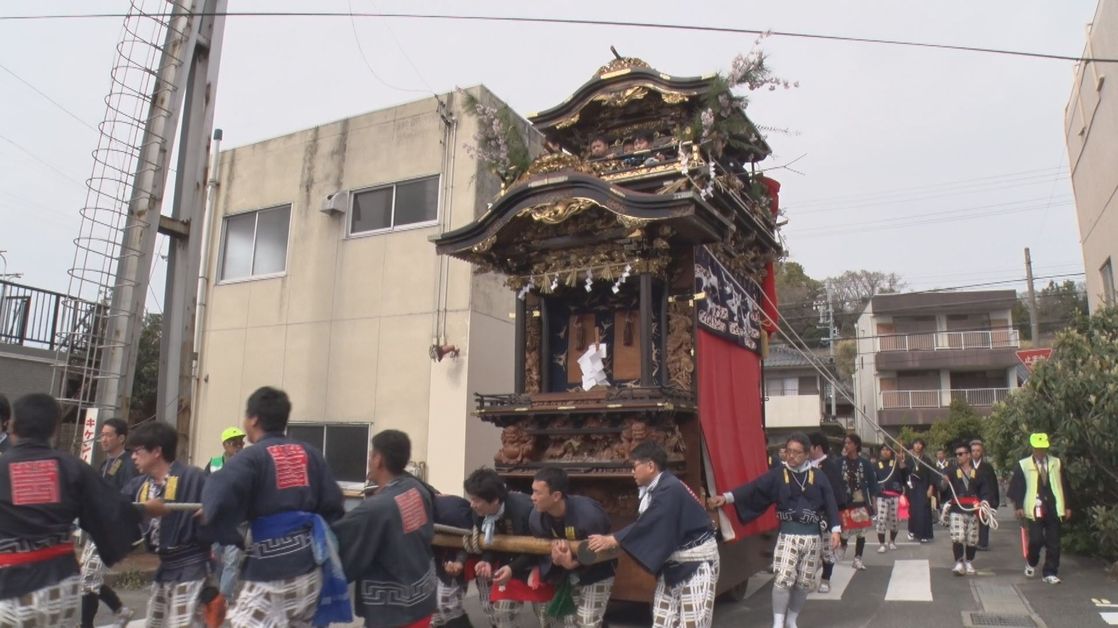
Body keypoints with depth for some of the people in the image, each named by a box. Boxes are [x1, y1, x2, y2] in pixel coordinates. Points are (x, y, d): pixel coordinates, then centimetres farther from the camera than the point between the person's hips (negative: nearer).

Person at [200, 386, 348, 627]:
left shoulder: (251, 458, -7)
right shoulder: (310, 454, 9)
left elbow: (218, 504, -22)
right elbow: (333, 506, 5)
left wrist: (231, 537, -4)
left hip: (270, 573, -6)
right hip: (310, 569, 6)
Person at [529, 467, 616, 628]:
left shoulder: (588, 514, -36)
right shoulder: (536, 516, -20)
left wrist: (573, 563, -40)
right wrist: (555, 558, -32)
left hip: (596, 574, -5)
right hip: (567, 576, 6)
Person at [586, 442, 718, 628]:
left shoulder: (670, 490, -25)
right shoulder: (653, 490, 5)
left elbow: (646, 525, -27)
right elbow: (644, 525, 5)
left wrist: (611, 540, -21)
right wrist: (611, 539, -4)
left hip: (696, 562, -9)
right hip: (673, 563, 9)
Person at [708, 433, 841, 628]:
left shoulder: (818, 476, 2)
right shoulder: (777, 475, -2)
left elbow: (830, 503, 3)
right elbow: (753, 489, -12)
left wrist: (835, 529, -9)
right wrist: (726, 497, -24)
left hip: (812, 537, 2)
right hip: (788, 535, -2)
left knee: (804, 583, 10)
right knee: (783, 579, -13)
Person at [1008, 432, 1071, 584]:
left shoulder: (1056, 463, 10)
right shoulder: (1023, 465, 2)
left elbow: (1064, 486, 12)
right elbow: (1017, 486, 0)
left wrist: (1067, 507, 8)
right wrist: (1018, 506, -8)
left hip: (1054, 509, 3)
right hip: (1035, 509, -3)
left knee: (1054, 543, 3)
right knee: (1036, 540, -9)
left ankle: (1050, 573, 14)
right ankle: (1031, 563, 19)